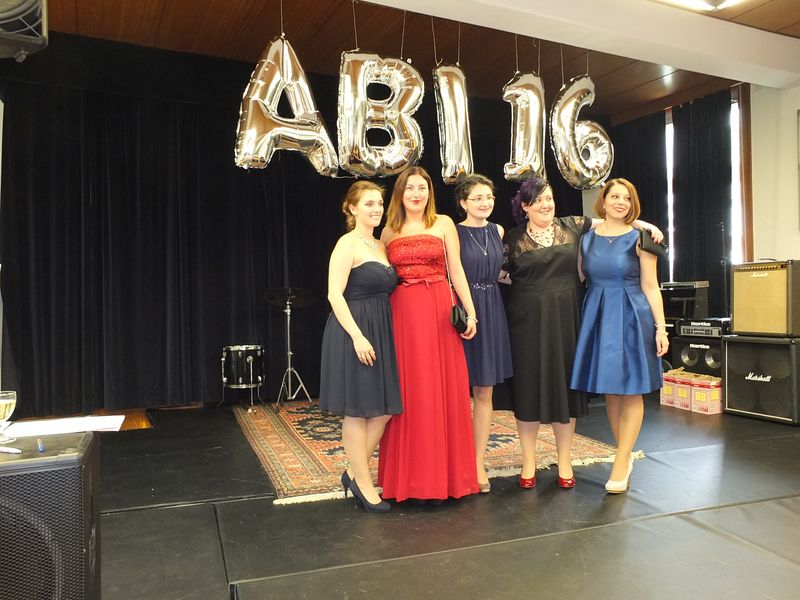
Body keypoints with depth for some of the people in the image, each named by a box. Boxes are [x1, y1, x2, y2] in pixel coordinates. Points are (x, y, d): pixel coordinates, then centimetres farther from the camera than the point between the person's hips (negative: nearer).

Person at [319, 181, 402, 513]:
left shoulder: (381, 246, 16)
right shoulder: (347, 244, -8)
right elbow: (335, 295, -16)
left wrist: (382, 333, 9)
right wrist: (357, 336, -22)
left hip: (381, 333, 8)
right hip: (354, 333, -8)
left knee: (383, 408, 9)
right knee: (358, 411, 2)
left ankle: (354, 473, 23)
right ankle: (364, 484, 14)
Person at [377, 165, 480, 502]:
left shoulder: (443, 223, 7)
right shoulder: (389, 231, 12)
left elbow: (456, 270, 4)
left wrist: (470, 312, -3)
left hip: (440, 311, -1)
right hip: (402, 313, 1)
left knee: (445, 390, 3)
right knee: (409, 393, 4)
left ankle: (445, 473, 17)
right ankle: (412, 475, 16)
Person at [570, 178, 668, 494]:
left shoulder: (638, 239, -1)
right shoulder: (587, 238, 7)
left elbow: (650, 287, -3)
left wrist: (660, 327, -7)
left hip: (632, 317, -3)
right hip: (597, 317, 3)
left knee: (630, 391, 0)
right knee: (609, 391, 9)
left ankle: (620, 463, 7)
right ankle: (626, 456, 23)